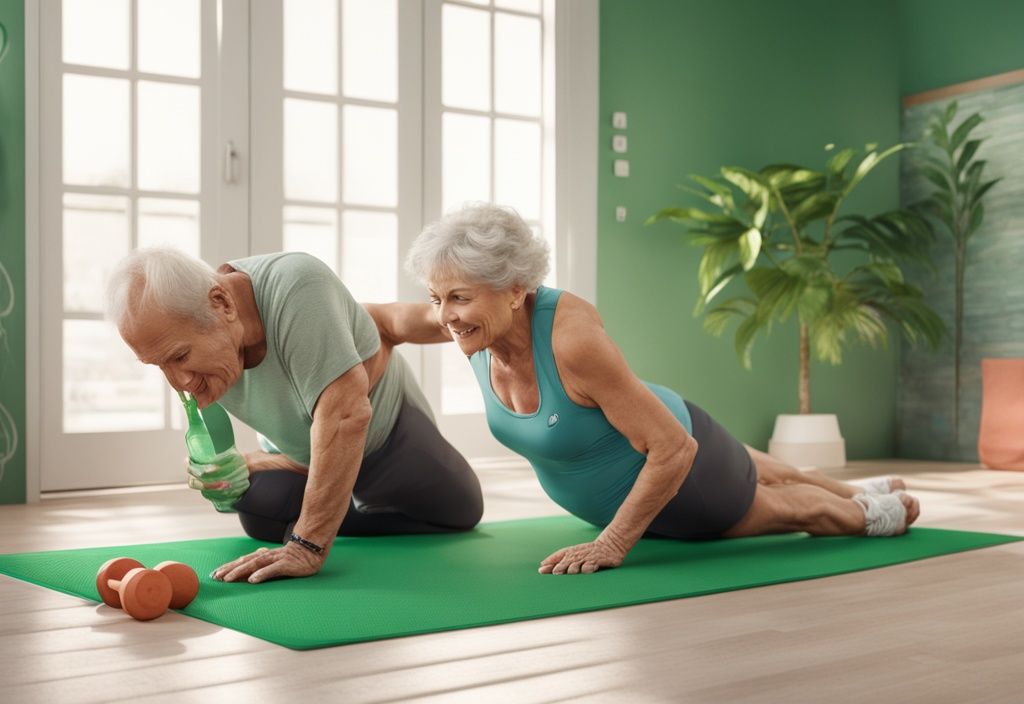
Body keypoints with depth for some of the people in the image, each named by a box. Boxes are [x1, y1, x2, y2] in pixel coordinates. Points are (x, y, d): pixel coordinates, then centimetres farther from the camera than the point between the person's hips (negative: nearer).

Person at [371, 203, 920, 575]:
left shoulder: (572, 336, -43)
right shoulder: (472, 322, -24)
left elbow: (673, 448, -38)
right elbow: (385, 321, -4)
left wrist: (611, 546, -34)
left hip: (679, 468, -8)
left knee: (778, 504, 25)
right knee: (758, 481, 35)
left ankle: (867, 512, 57)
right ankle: (863, 492, 65)